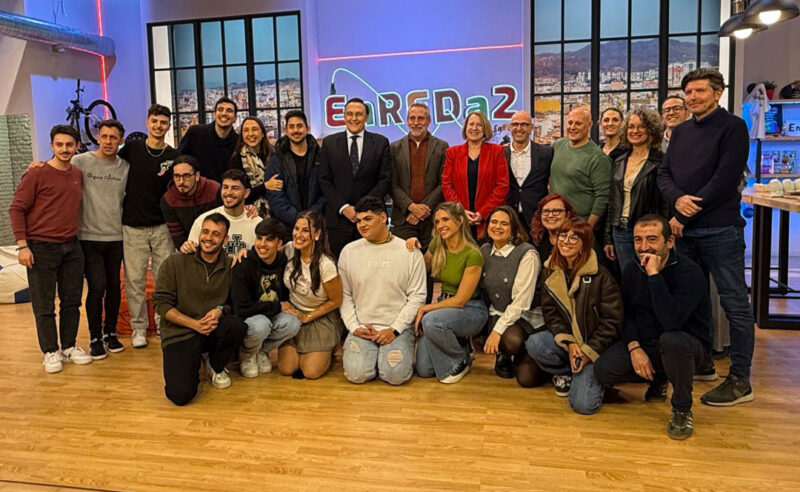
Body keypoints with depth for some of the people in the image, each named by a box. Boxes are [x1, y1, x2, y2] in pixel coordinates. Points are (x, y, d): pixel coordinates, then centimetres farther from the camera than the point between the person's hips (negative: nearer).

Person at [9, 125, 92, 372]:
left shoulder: (78, 175, 8)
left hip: (71, 247, 5)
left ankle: (69, 347, 24)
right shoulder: (37, 174, -8)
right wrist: (22, 245, -13)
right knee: (44, 305, 4)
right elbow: (16, 209, -8)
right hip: (41, 248, -5)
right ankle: (51, 352, 15)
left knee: (72, 301, 11)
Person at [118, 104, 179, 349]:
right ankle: (139, 328, 15)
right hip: (133, 227, 0)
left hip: (162, 226, 0)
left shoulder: (173, 156, 4)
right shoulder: (132, 148, 3)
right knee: (134, 280, 3)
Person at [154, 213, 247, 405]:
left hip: (214, 331, 3)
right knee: (180, 395, -23)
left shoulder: (229, 267, 2)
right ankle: (194, 363, 16)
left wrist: (221, 310, -15)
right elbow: (161, 303, -6)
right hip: (179, 333, -2)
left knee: (238, 325, -32)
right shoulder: (175, 263, -4)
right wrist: (194, 324, -17)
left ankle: (215, 365, 3)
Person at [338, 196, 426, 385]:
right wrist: (354, 327, -5)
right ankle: (373, 353, 13)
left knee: (396, 375, -21)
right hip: (362, 327, 2)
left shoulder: (409, 252, -2)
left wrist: (394, 329, -9)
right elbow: (344, 295, 7)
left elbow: (417, 297, -2)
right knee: (357, 374, -20)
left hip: (398, 328, -1)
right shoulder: (349, 251, 5)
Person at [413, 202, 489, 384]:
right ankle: (457, 343, 19)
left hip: (470, 309, -5)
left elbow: (460, 300, -18)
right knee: (423, 370, -10)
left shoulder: (473, 254, -19)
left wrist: (424, 309, -14)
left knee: (432, 320, -36)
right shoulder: (437, 245, -1)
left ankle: (461, 361, -8)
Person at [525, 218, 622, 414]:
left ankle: (592, 376, 15)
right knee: (534, 344, -29)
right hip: (564, 340, 4)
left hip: (595, 346, -4)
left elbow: (611, 320, -10)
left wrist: (589, 352, -15)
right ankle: (567, 373, 1)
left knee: (584, 404, -20)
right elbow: (549, 312, -1)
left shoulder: (600, 275, -12)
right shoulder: (551, 271, 2)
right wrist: (568, 343, -15)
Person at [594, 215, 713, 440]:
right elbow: (627, 315, 5)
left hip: (688, 346, -5)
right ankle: (658, 378, 13)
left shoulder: (689, 272, -21)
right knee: (602, 370, -19)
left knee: (672, 340, -41)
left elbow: (672, 322, -36)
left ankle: (682, 410, -14)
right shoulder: (631, 270, -1)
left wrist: (654, 275, -35)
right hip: (643, 344, 5)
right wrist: (634, 347, -13)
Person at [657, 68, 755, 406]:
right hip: (686, 231, 7)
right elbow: (664, 173, 10)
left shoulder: (732, 127, -4)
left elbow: (725, 180, -14)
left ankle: (740, 381, 7)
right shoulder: (681, 132, 16)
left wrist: (685, 216, -13)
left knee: (734, 304, 0)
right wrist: (678, 199, -12)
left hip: (720, 230, -7)